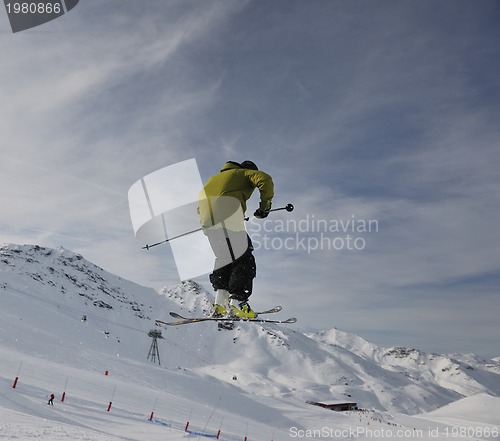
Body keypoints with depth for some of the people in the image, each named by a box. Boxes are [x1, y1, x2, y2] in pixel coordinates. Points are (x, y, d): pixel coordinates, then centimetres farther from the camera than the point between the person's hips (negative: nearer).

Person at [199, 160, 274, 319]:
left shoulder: (214, 178, 38)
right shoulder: (245, 173, 19)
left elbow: (201, 201, 34)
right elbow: (264, 179, -1)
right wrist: (265, 206, 5)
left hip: (208, 223, 7)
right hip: (229, 219, -6)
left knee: (224, 259, 19)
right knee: (244, 261, -1)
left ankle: (220, 303, 11)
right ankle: (236, 304, -12)